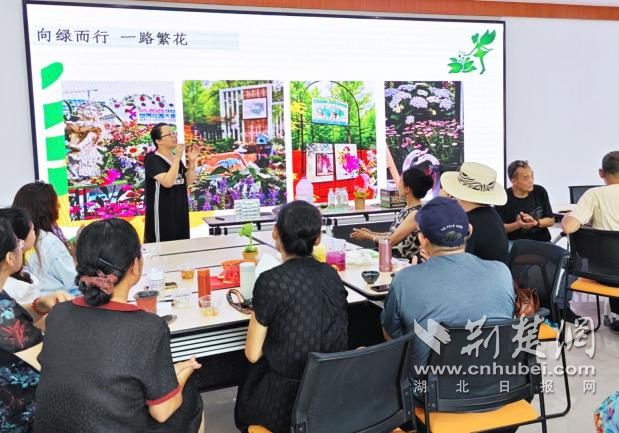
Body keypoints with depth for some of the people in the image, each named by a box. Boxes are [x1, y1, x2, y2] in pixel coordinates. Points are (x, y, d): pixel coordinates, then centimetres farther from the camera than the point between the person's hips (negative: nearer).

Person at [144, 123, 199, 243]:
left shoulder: (176, 158, 10)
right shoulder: (153, 160, -14)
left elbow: (188, 181, 9)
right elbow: (167, 182, -28)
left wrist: (192, 162, -5)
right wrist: (177, 158, -25)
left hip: (179, 212, 8)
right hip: (162, 214, -8)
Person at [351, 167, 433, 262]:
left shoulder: (416, 213, -19)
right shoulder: (408, 208, 7)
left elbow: (392, 240, -16)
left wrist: (367, 236, -4)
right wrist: (371, 233, 6)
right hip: (391, 256, 8)